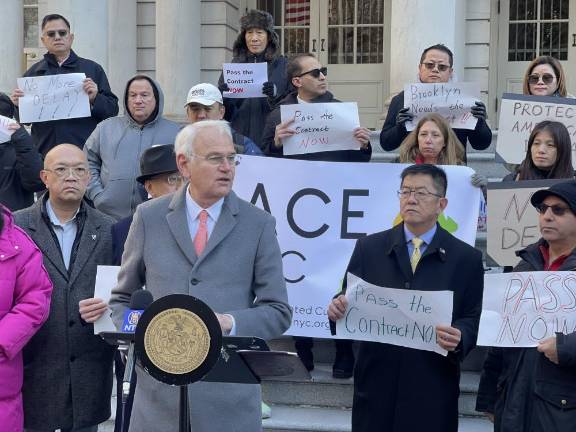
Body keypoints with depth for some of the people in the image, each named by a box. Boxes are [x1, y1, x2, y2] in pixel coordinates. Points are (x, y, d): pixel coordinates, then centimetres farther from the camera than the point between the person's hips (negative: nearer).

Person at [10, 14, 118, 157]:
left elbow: (113, 109, 3)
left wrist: (94, 100, -14)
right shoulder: (33, 72, 13)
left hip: (84, 150, -1)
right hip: (44, 151, 1)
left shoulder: (92, 69, 8)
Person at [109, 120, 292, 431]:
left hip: (229, 393, -1)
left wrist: (228, 323, -15)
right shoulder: (149, 217, 5)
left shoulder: (258, 224, 1)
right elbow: (123, 297, 14)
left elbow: (278, 312, 1)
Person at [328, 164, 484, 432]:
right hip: (375, 385, 1)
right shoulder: (368, 248, 8)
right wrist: (338, 309, -15)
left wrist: (459, 337, -19)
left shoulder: (466, 258, 4)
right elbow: (349, 300, 7)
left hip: (433, 392, -1)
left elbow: (474, 320, 1)